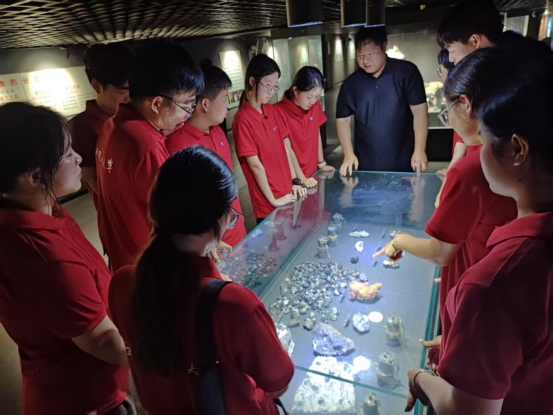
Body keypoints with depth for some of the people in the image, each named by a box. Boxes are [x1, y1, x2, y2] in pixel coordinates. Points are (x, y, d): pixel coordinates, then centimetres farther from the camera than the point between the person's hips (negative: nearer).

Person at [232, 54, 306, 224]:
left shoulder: (272, 111, 6)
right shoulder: (243, 119, -17)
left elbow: (284, 148, 10)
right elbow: (255, 165, -17)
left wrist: (295, 181, 5)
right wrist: (273, 200, -14)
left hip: (287, 195, 7)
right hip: (268, 204, -7)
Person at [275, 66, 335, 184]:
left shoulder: (315, 106, -1)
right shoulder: (280, 112, -20)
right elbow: (287, 149, -18)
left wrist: (321, 163, 12)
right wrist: (301, 178, -18)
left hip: (312, 174, 6)